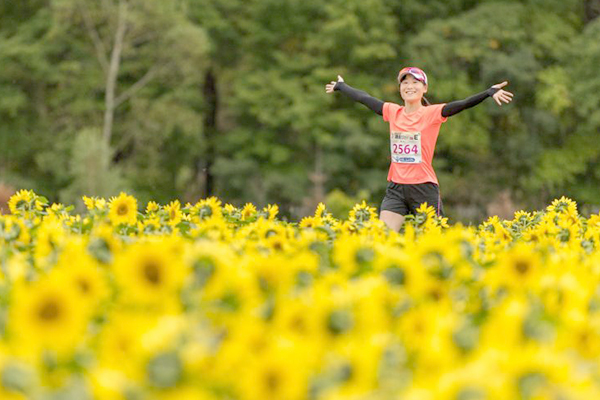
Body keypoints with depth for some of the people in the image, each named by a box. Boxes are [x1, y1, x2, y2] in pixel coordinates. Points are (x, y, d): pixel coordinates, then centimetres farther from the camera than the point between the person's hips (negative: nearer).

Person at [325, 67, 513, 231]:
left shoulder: (432, 113, -4)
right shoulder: (393, 112, 8)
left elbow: (461, 105, -18)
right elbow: (364, 98, 22)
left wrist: (490, 92, -32)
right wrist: (341, 86, 35)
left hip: (424, 188, -4)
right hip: (396, 188, 4)